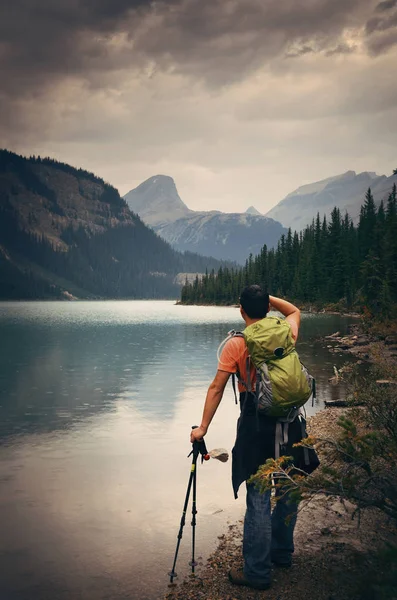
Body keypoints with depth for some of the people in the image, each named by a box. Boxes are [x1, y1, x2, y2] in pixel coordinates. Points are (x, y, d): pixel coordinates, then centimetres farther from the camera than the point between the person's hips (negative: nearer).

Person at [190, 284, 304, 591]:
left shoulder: (236, 344, -10)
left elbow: (216, 388, -8)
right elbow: (295, 311, 24)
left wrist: (203, 427, -1)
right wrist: (267, 297, 14)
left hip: (256, 422, -4)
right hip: (289, 419, 5)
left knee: (258, 499, 1)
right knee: (289, 488, 19)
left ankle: (257, 571, 10)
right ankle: (282, 552, 35)